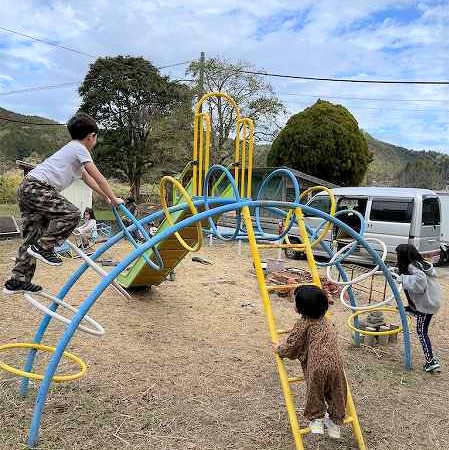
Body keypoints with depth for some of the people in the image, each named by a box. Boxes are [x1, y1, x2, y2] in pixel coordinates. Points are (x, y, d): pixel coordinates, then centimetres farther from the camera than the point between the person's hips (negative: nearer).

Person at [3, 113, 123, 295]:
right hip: (37, 186, -10)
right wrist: (113, 199, 1)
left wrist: (106, 197, 30)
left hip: (27, 187, 10)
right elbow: (98, 177, -6)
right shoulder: (80, 148, -4)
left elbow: (87, 179, 30)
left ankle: (17, 281, 12)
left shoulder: (72, 148, 25)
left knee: (33, 236, 10)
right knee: (72, 213, -16)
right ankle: (43, 247, -11)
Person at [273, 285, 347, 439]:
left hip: (317, 364, -6)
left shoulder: (303, 324, -5)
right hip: (335, 362, 7)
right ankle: (335, 422, 30)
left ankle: (316, 420, 22)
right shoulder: (325, 321, 17)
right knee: (336, 393, 18)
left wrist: (278, 348, 20)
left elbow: (291, 345, -1)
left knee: (315, 392, 14)